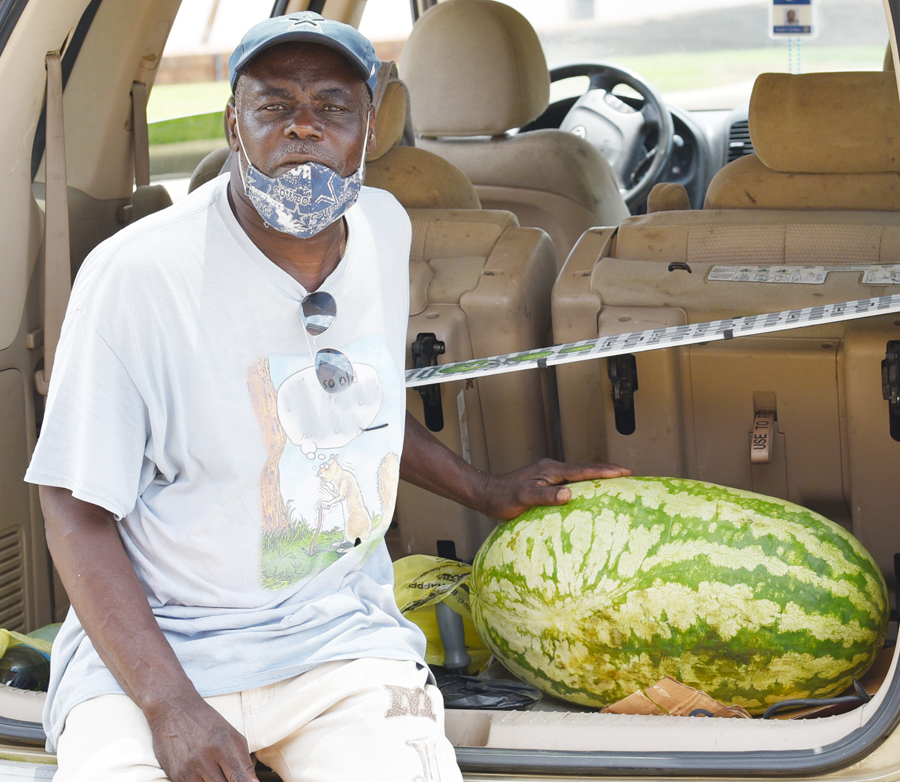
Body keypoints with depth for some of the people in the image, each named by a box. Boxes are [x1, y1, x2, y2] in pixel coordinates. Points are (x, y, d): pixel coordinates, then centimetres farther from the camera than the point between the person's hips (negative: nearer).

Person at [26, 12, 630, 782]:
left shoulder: (384, 228, 4)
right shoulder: (137, 273, -15)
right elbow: (76, 508, -12)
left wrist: (487, 491, 26)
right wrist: (170, 704, -20)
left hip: (341, 631, 4)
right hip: (152, 635, -3)